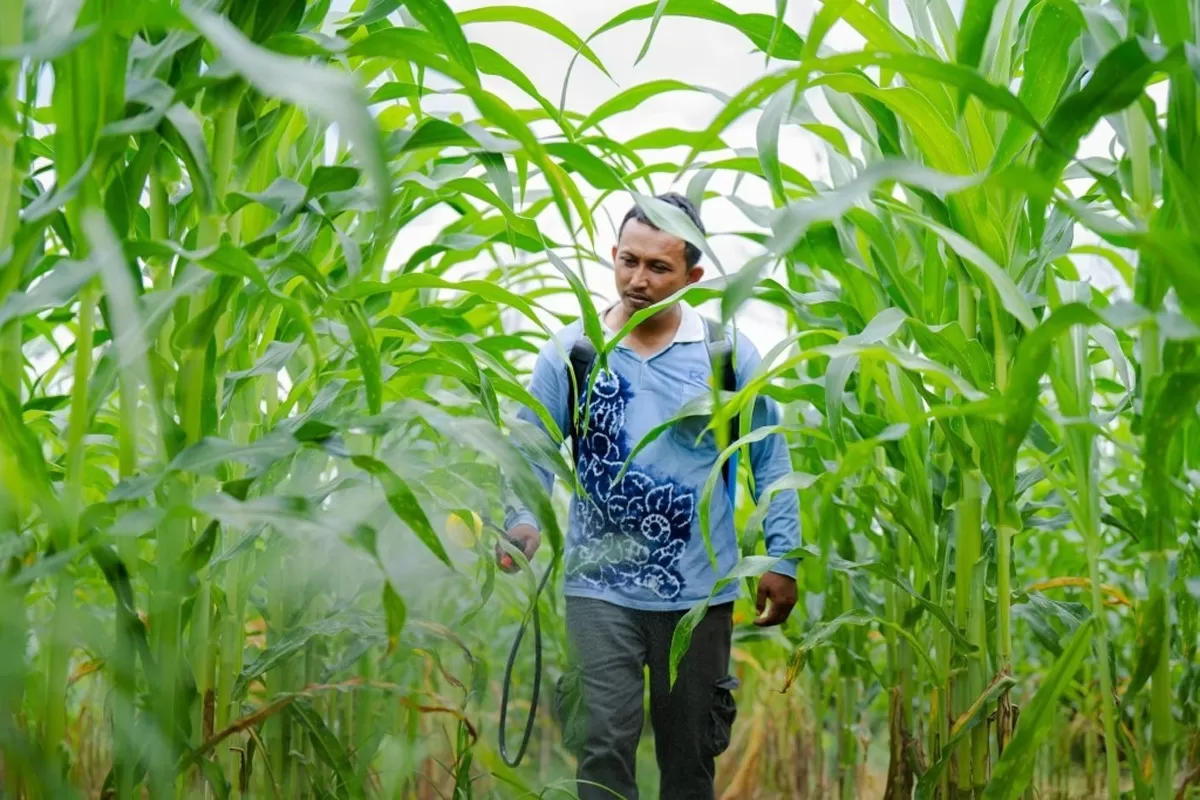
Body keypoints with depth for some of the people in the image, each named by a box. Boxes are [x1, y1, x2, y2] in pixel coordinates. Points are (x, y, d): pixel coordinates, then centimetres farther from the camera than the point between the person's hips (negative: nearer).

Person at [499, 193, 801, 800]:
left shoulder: (727, 353, -2)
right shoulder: (571, 352, -3)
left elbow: (770, 458, 2)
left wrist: (782, 559, -3)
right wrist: (522, 522, -20)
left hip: (699, 589, 1)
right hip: (600, 586, -1)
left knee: (690, 750, 14)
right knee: (602, 746, -5)